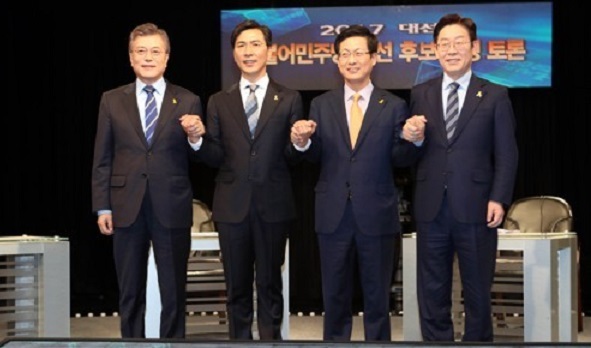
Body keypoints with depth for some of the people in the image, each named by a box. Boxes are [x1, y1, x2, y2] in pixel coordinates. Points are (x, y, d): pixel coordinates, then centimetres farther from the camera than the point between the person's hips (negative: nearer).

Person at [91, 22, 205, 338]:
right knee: (130, 293, 11)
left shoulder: (188, 102, 3)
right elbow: (102, 159, 5)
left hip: (172, 208, -1)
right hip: (127, 208, 1)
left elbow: (197, 159, 2)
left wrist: (196, 139, -20)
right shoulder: (112, 100, 6)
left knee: (173, 292, 8)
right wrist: (102, 207, -1)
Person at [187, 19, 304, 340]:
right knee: (237, 286, 9)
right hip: (232, 205, 1)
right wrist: (198, 140, -16)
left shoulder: (289, 99, 4)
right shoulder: (219, 102, 8)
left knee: (270, 284, 8)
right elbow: (216, 158, 3)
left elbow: (293, 158, 0)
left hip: (273, 204, -1)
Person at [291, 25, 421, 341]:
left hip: (376, 215, -1)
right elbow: (317, 157, 1)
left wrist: (414, 140, -24)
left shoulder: (394, 106, -1)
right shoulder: (321, 105, 4)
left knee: (377, 296, 10)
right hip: (333, 215, 2)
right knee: (334, 295, 13)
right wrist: (303, 142, -20)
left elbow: (402, 159, -4)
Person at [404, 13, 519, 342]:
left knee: (478, 292, 9)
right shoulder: (420, 94, 9)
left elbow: (506, 154, -1)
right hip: (432, 209, 2)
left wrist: (499, 199, -10)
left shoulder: (495, 96, 3)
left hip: (475, 209, -2)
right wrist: (413, 139, -14)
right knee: (432, 293, 8)